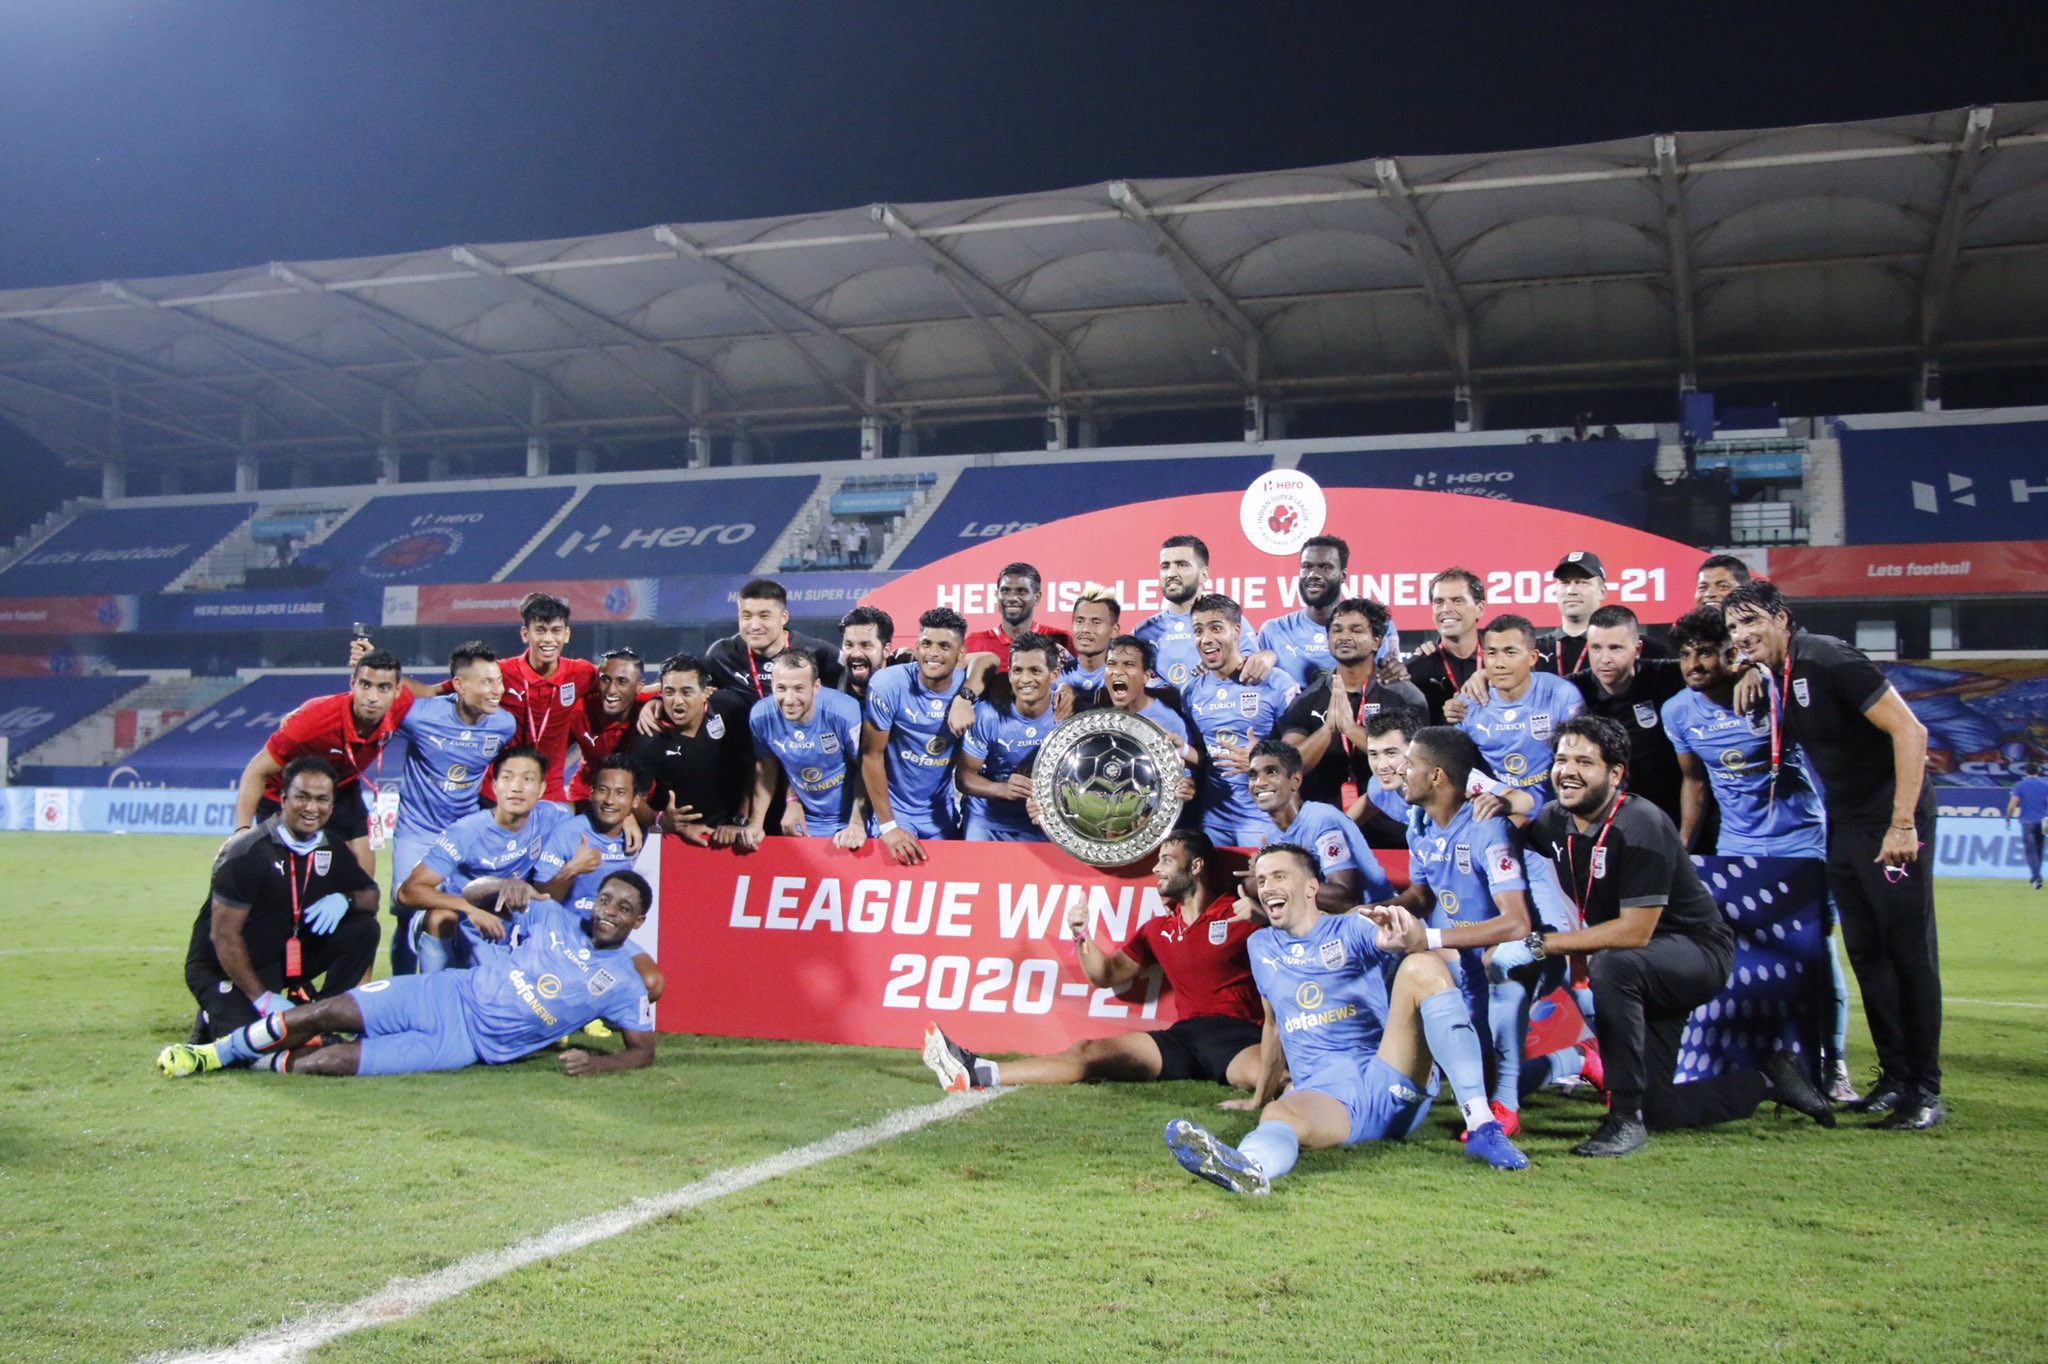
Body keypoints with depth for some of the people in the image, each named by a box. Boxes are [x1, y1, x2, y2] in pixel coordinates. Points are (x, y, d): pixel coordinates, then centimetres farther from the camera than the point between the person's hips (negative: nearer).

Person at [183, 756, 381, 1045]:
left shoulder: (331, 848, -2)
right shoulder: (248, 851, -22)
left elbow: (370, 894, 8)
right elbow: (224, 935, -22)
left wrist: (344, 899, -19)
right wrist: (263, 999, -24)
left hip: (289, 958, 6)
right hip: (224, 968, -6)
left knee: (362, 928, -11)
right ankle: (214, 1020, 7)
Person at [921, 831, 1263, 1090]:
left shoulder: (1238, 915, 1)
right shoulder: (1158, 929, 20)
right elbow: (1106, 976, 25)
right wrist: (1082, 937, 7)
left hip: (1239, 1035, -4)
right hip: (1186, 1036, 5)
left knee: (1261, 1072, -43)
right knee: (1087, 1053, -11)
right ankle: (976, 1072, -20)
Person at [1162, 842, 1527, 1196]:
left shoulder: (1351, 929, 9)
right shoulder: (1261, 947, 21)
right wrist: (1259, 1097, 37)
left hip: (1391, 1076, -1)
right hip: (1324, 1094, 1)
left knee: (1423, 967, -25)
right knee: (1278, 1115, -36)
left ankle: (1481, 1126, -34)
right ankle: (1247, 1166, -74)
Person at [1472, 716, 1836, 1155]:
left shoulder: (1640, 827, -26)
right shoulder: (1556, 821, -7)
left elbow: (1635, 932, -30)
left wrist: (1542, 945, -28)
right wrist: (1518, 807, -13)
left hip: (1698, 952, -8)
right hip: (1643, 974, 8)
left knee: (1613, 965, -39)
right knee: (1655, 1110, 6)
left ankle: (1626, 1119, -27)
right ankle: (1768, 1081, 29)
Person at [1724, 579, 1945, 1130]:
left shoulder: (1827, 660, -19)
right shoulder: (1771, 676, 5)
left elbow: (1909, 730, -22)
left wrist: (1902, 824, -24)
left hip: (1893, 822, -8)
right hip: (1844, 825, 8)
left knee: (1910, 953, -3)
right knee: (1866, 954, 11)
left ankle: (1924, 1090, 4)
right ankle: (1894, 1076, 20)